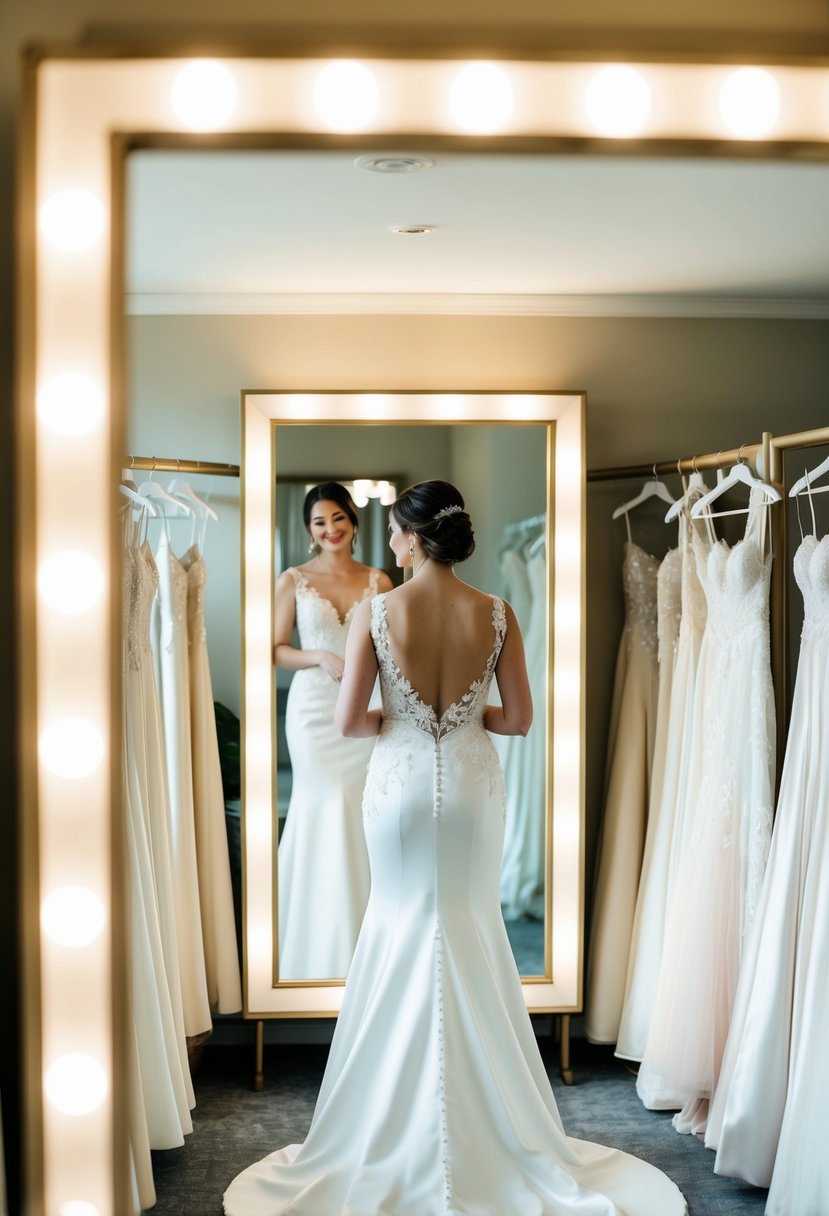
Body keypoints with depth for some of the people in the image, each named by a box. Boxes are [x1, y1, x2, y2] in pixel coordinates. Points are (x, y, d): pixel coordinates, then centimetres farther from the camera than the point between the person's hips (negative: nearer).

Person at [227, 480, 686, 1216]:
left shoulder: (375, 612, -11)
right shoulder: (497, 615, -5)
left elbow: (350, 720, -12)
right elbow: (518, 719, -3)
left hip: (401, 783, -1)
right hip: (470, 784, 2)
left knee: (404, 927, 13)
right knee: (473, 930, 14)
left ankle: (401, 1135, 20)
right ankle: (489, 1125, 22)